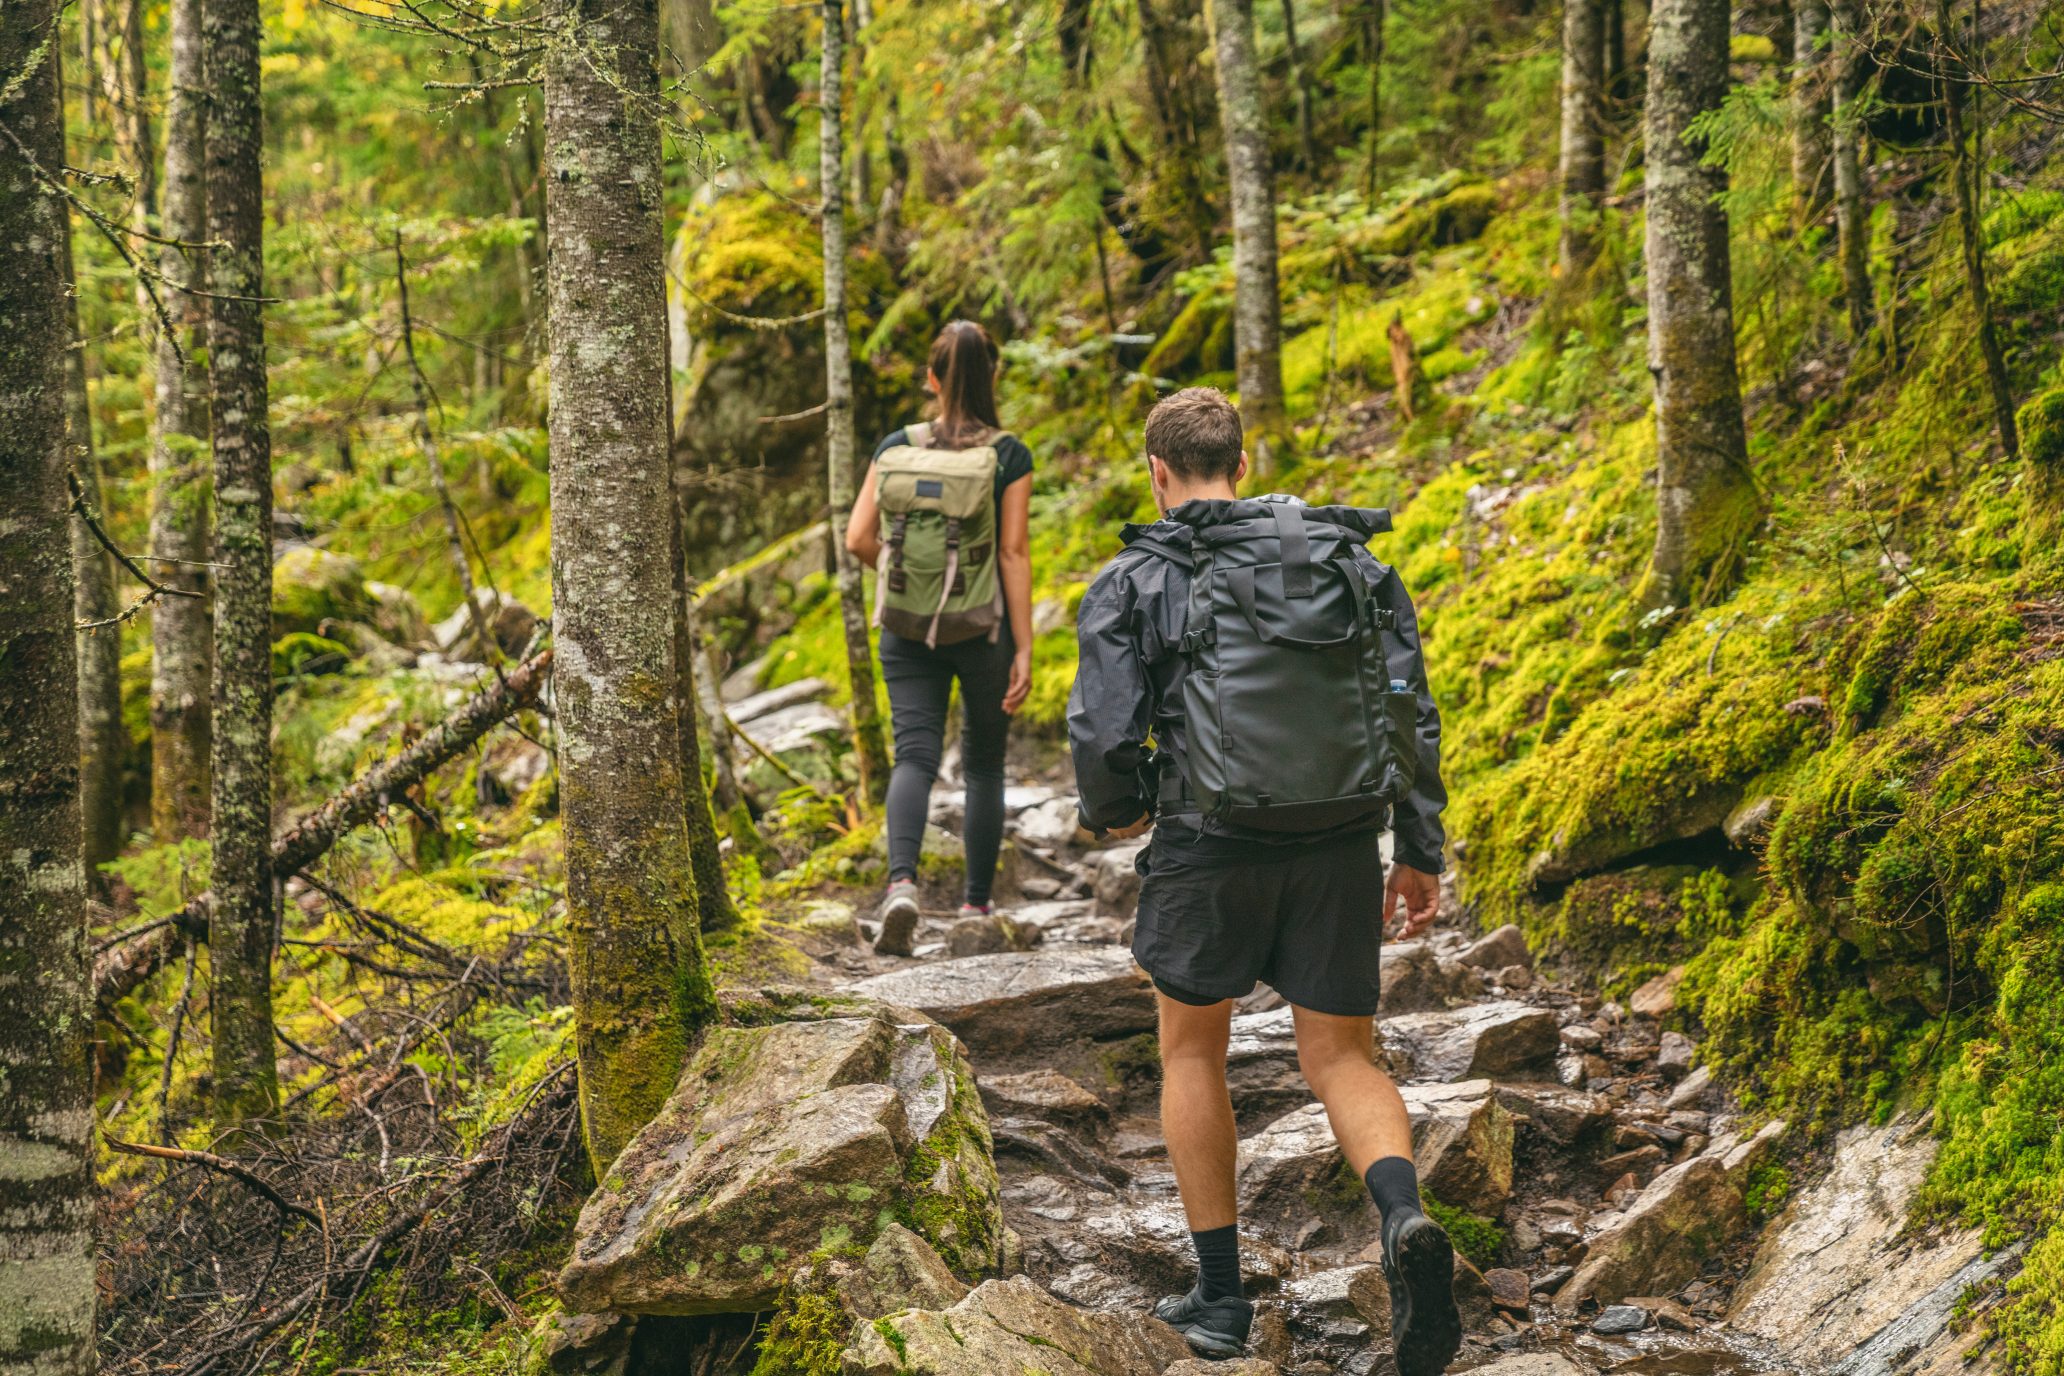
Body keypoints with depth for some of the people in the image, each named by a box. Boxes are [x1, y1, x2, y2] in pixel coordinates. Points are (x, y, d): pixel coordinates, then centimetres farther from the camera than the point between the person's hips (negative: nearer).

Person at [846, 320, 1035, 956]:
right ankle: (976, 905, 19)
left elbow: (858, 538, -2)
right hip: (983, 630, -1)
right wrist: (1024, 649, -7)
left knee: (914, 754, 0)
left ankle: (901, 881, -25)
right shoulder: (1009, 456, -8)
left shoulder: (895, 448, -1)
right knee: (984, 762, 13)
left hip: (907, 627, 1)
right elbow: (1015, 554, -10)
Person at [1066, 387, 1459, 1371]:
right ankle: (1404, 1222, -19)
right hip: (1339, 846, 3)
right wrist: (1420, 853, 9)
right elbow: (1410, 713, 4)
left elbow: (1103, 734, -9)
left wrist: (1112, 811, 13)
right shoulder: (1346, 558, 9)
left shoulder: (1134, 582, -2)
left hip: (1210, 845, -3)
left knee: (1192, 1049, 18)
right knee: (1341, 1062, 12)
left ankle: (1220, 1296, 19)